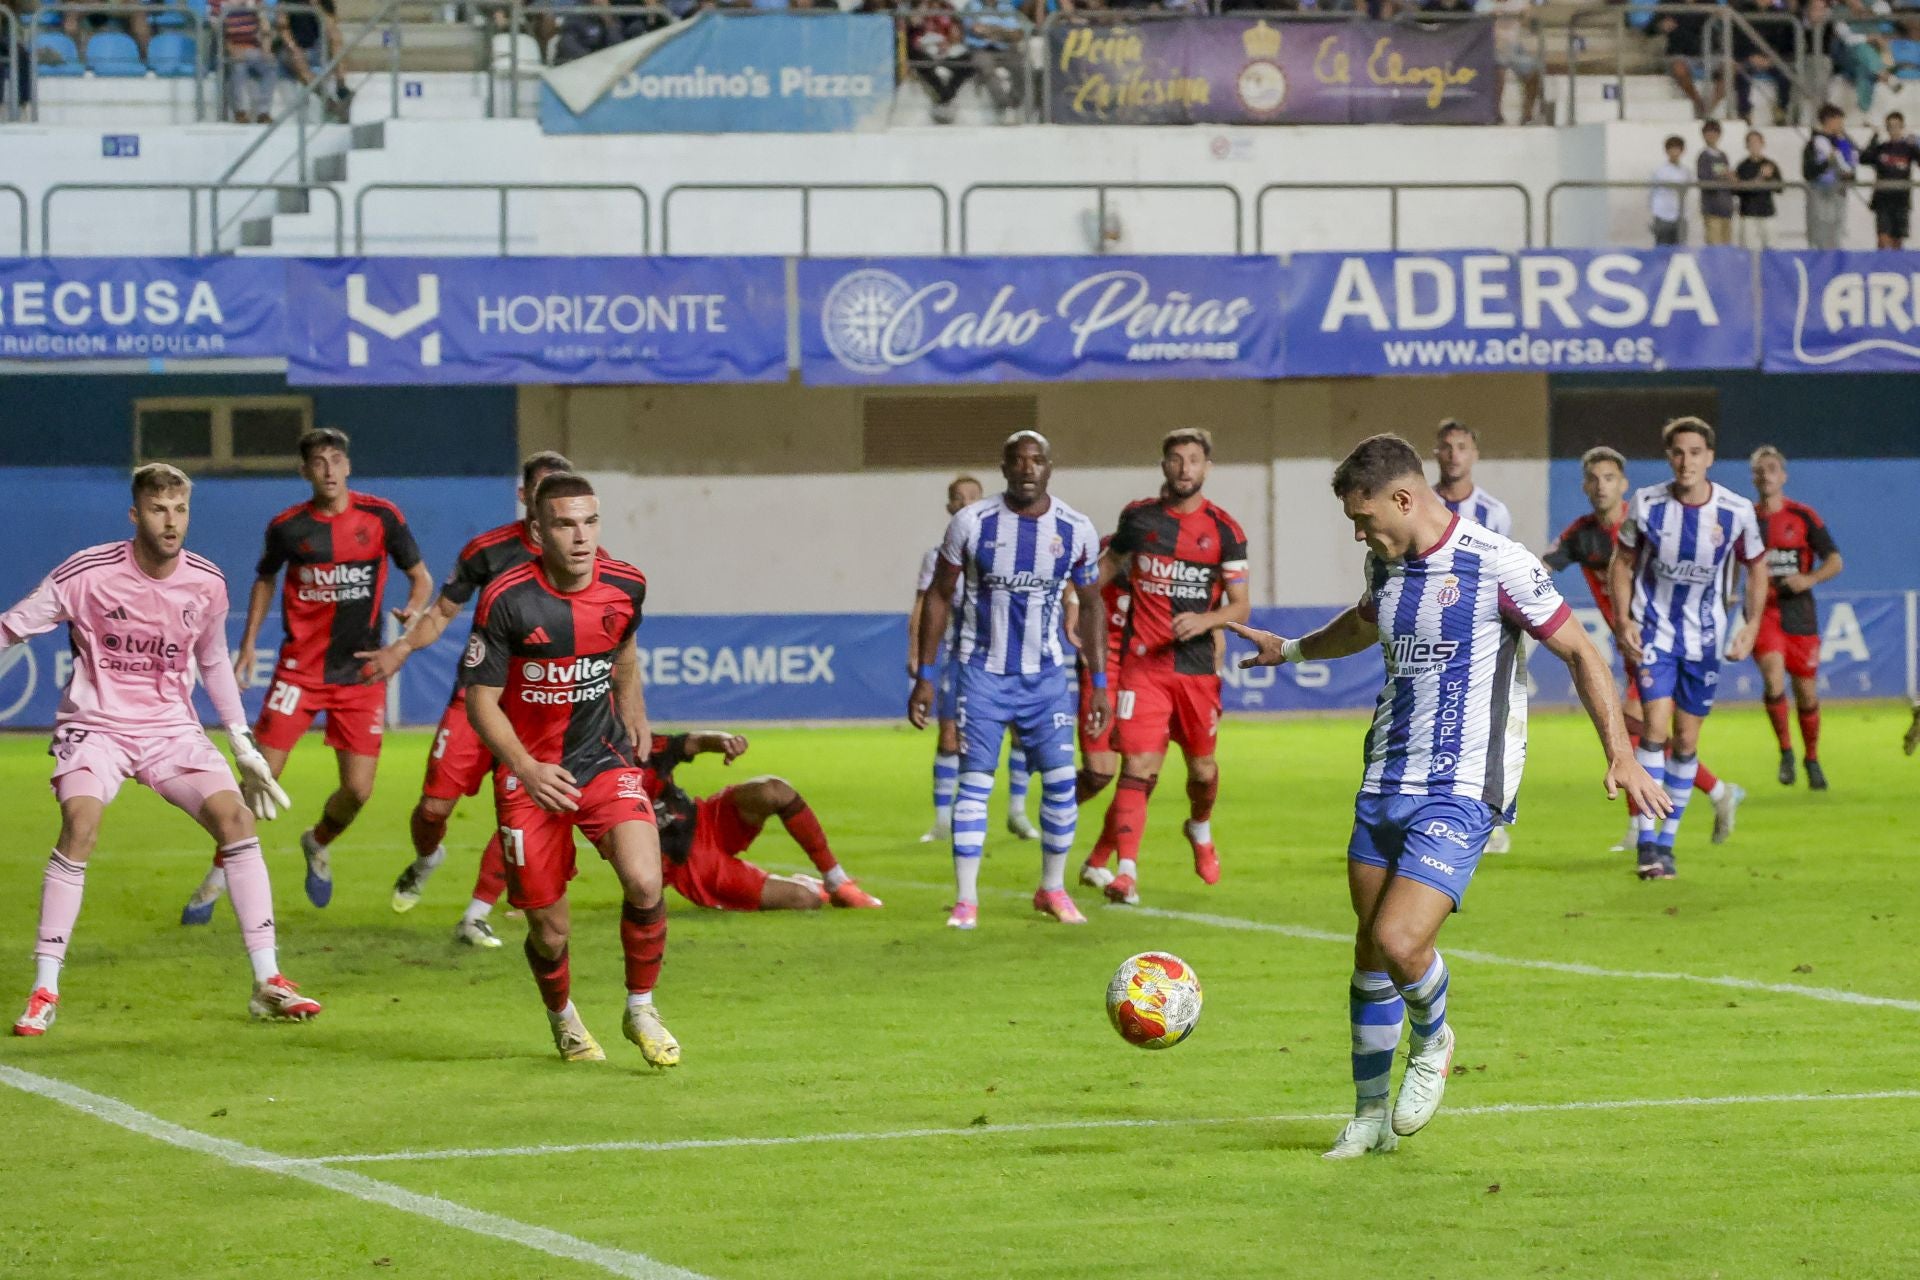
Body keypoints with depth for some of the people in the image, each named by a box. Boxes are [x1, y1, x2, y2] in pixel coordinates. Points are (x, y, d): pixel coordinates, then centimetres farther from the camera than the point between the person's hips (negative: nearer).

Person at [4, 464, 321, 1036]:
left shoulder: (206, 584, -1)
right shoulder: (89, 573, -13)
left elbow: (214, 663, 16)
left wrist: (242, 742, 16)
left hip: (172, 730, 3)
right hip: (95, 726, -3)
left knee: (235, 817, -15)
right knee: (79, 826, -28)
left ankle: (268, 983, -6)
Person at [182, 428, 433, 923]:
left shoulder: (380, 516, -4)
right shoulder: (287, 526, -2)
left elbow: (420, 576, 6)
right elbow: (265, 578, 17)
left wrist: (415, 608, -15)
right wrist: (248, 646, 11)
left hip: (361, 672, 0)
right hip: (300, 669, 0)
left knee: (358, 789, -3)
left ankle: (319, 844, 31)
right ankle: (219, 876, 8)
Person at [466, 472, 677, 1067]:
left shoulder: (625, 585, -5)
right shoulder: (507, 600, -17)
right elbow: (481, 700, -11)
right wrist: (526, 768, -25)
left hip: (606, 759, 2)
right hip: (530, 773, -2)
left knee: (644, 884, -22)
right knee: (550, 930, 1)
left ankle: (641, 1011, 3)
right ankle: (562, 1018, 35)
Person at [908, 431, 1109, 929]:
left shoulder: (1076, 530, -3)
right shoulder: (973, 523, -9)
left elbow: (1091, 606, 9)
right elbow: (938, 596, 1)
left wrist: (1099, 683, 6)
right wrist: (924, 676, -2)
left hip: (1045, 675, 2)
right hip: (982, 673, -2)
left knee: (1061, 780, -3)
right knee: (974, 781, -6)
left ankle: (1052, 888, 13)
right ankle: (965, 900, -2)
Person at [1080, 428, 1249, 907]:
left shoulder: (1224, 530, 0)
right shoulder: (1139, 516, 4)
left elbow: (1239, 606, -1)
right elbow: (1110, 563, 24)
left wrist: (1205, 620, -20)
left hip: (1198, 666, 1)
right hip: (1143, 664, -1)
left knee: (1202, 768, 13)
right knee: (1139, 766, -14)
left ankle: (1200, 832, 46)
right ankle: (1127, 873, -20)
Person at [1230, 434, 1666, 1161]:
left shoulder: (1498, 567, -14)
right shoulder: (1386, 563, 8)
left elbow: (1579, 652, -8)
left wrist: (1619, 754, -15)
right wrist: (1292, 651, 47)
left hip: (1460, 792, -7)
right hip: (1384, 782, 7)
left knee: (1398, 942, -19)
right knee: (1370, 949, 7)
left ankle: (1432, 1044, 13)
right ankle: (1370, 1116, 20)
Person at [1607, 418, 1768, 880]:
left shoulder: (1737, 511, -10)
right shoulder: (1646, 505, -11)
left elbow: (1756, 569, 6)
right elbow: (1622, 562, 2)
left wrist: (1751, 625, -4)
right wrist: (1623, 621, -8)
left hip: (1704, 637, 2)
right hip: (1652, 630, -2)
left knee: (1686, 740, 6)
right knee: (1656, 726, -17)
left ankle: (1667, 842, 19)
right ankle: (1647, 842, -14)